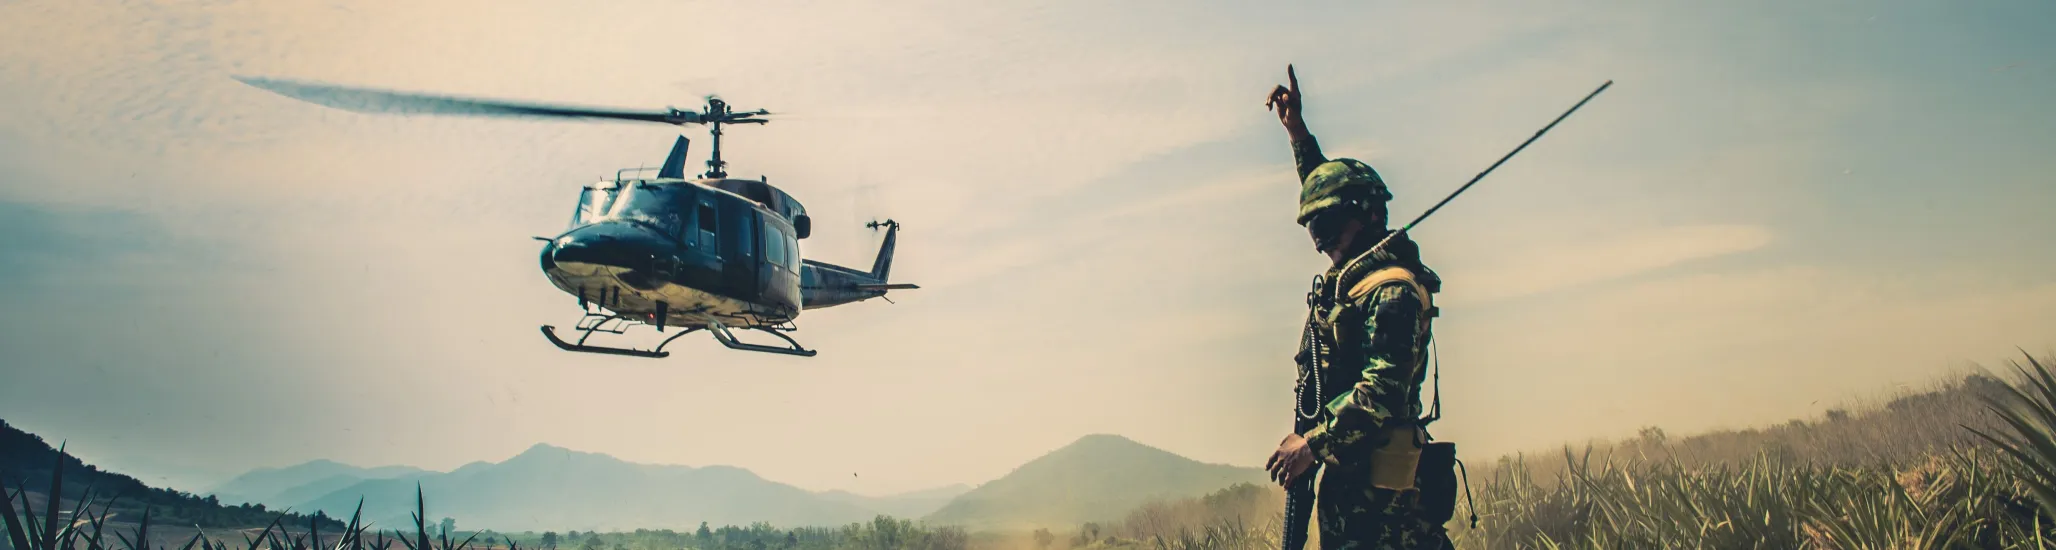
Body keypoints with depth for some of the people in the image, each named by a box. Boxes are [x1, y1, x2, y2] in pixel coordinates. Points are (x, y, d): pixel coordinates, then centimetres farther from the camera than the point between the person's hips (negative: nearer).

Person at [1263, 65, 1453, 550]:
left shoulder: (1392, 290, -14)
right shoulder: (1353, 273, 14)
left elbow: (1383, 391, -23)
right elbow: (1325, 185, 31)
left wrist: (1313, 442, -21)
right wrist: (1297, 133, 31)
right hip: (1346, 470, 9)